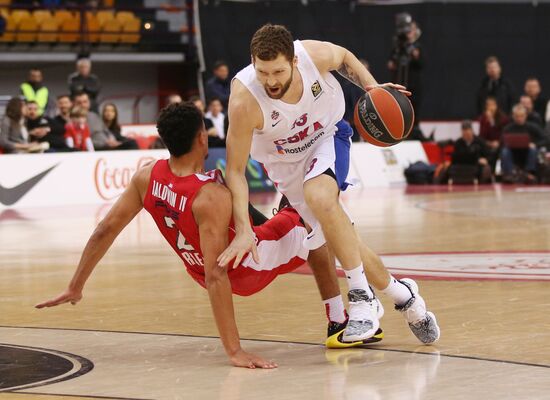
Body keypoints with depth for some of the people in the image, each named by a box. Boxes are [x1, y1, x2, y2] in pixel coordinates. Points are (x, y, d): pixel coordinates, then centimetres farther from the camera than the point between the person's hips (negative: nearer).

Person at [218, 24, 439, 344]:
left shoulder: (315, 55, -29)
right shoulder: (244, 100, -35)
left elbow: (345, 58, -1)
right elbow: (235, 170, -28)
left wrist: (371, 86, -17)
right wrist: (243, 229, -38)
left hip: (327, 135, -1)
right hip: (284, 160, 1)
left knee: (319, 196, -32)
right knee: (334, 235, -2)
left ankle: (362, 296, -26)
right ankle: (402, 295, 19)